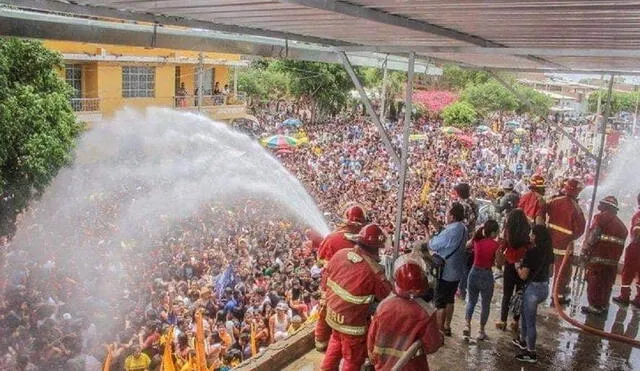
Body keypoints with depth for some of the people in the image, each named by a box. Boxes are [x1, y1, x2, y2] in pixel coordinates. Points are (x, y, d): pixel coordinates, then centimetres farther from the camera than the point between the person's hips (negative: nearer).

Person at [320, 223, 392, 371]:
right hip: (351, 322, -7)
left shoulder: (340, 254, -12)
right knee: (354, 359, 17)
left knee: (336, 343, 34)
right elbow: (389, 296, -13)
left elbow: (325, 283, 1)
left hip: (332, 312, 7)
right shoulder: (373, 271, -29)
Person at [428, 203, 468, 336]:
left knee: (440, 302, 3)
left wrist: (432, 237, 3)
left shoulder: (450, 231, -27)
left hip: (445, 272, -9)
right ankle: (447, 326, 33)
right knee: (450, 299, 21)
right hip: (456, 272, 9)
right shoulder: (463, 229, 1)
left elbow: (432, 246, -17)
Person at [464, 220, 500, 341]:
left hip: (474, 274, 4)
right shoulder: (495, 245, -16)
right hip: (486, 276, -4)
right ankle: (481, 331, 20)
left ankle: (467, 326, 6)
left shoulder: (477, 240, -3)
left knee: (471, 301, 20)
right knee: (486, 305, 13)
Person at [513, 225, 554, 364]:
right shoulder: (549, 252, 1)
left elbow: (523, 276, -18)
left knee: (530, 321, 5)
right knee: (525, 314, 26)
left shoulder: (531, 252, -21)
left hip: (533, 289, -8)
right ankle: (523, 341, 41)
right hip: (545, 288, 8)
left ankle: (531, 353, 16)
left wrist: (518, 266, 2)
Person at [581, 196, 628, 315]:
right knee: (607, 283, 14)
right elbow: (621, 243, 14)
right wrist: (616, 257, 15)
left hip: (598, 257, -7)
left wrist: (586, 250, -4)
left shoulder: (601, 217, -4)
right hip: (613, 260, 7)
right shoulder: (621, 224, 18)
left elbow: (592, 235, -12)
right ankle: (603, 305, 22)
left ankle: (595, 306, 1)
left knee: (594, 282, -1)